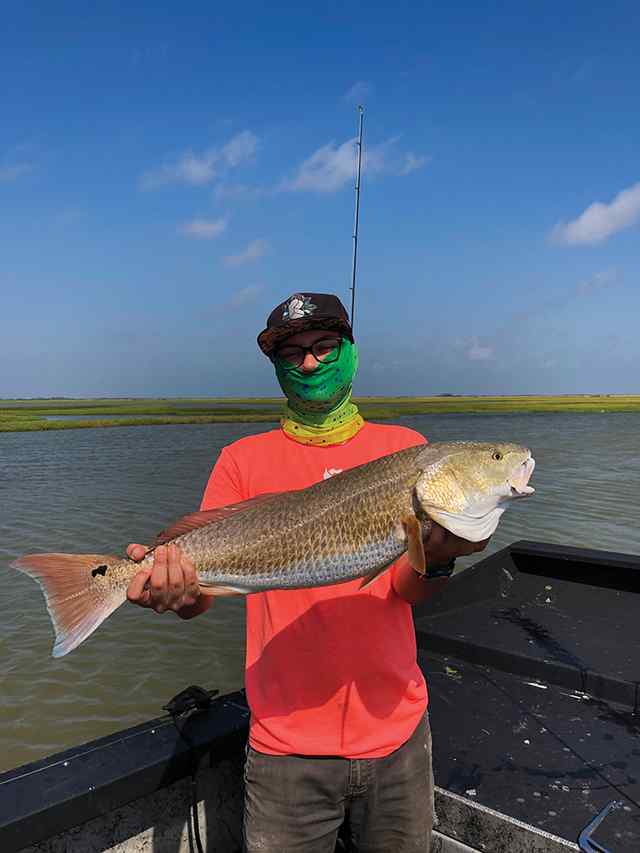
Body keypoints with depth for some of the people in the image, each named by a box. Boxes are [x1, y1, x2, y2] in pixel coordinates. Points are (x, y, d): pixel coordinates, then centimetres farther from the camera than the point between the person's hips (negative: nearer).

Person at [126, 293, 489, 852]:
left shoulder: (404, 448, -1)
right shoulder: (245, 460, -3)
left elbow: (407, 591, -6)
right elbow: (198, 592, -9)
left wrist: (437, 559, -27)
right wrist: (177, 590, -30)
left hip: (395, 730, 2)